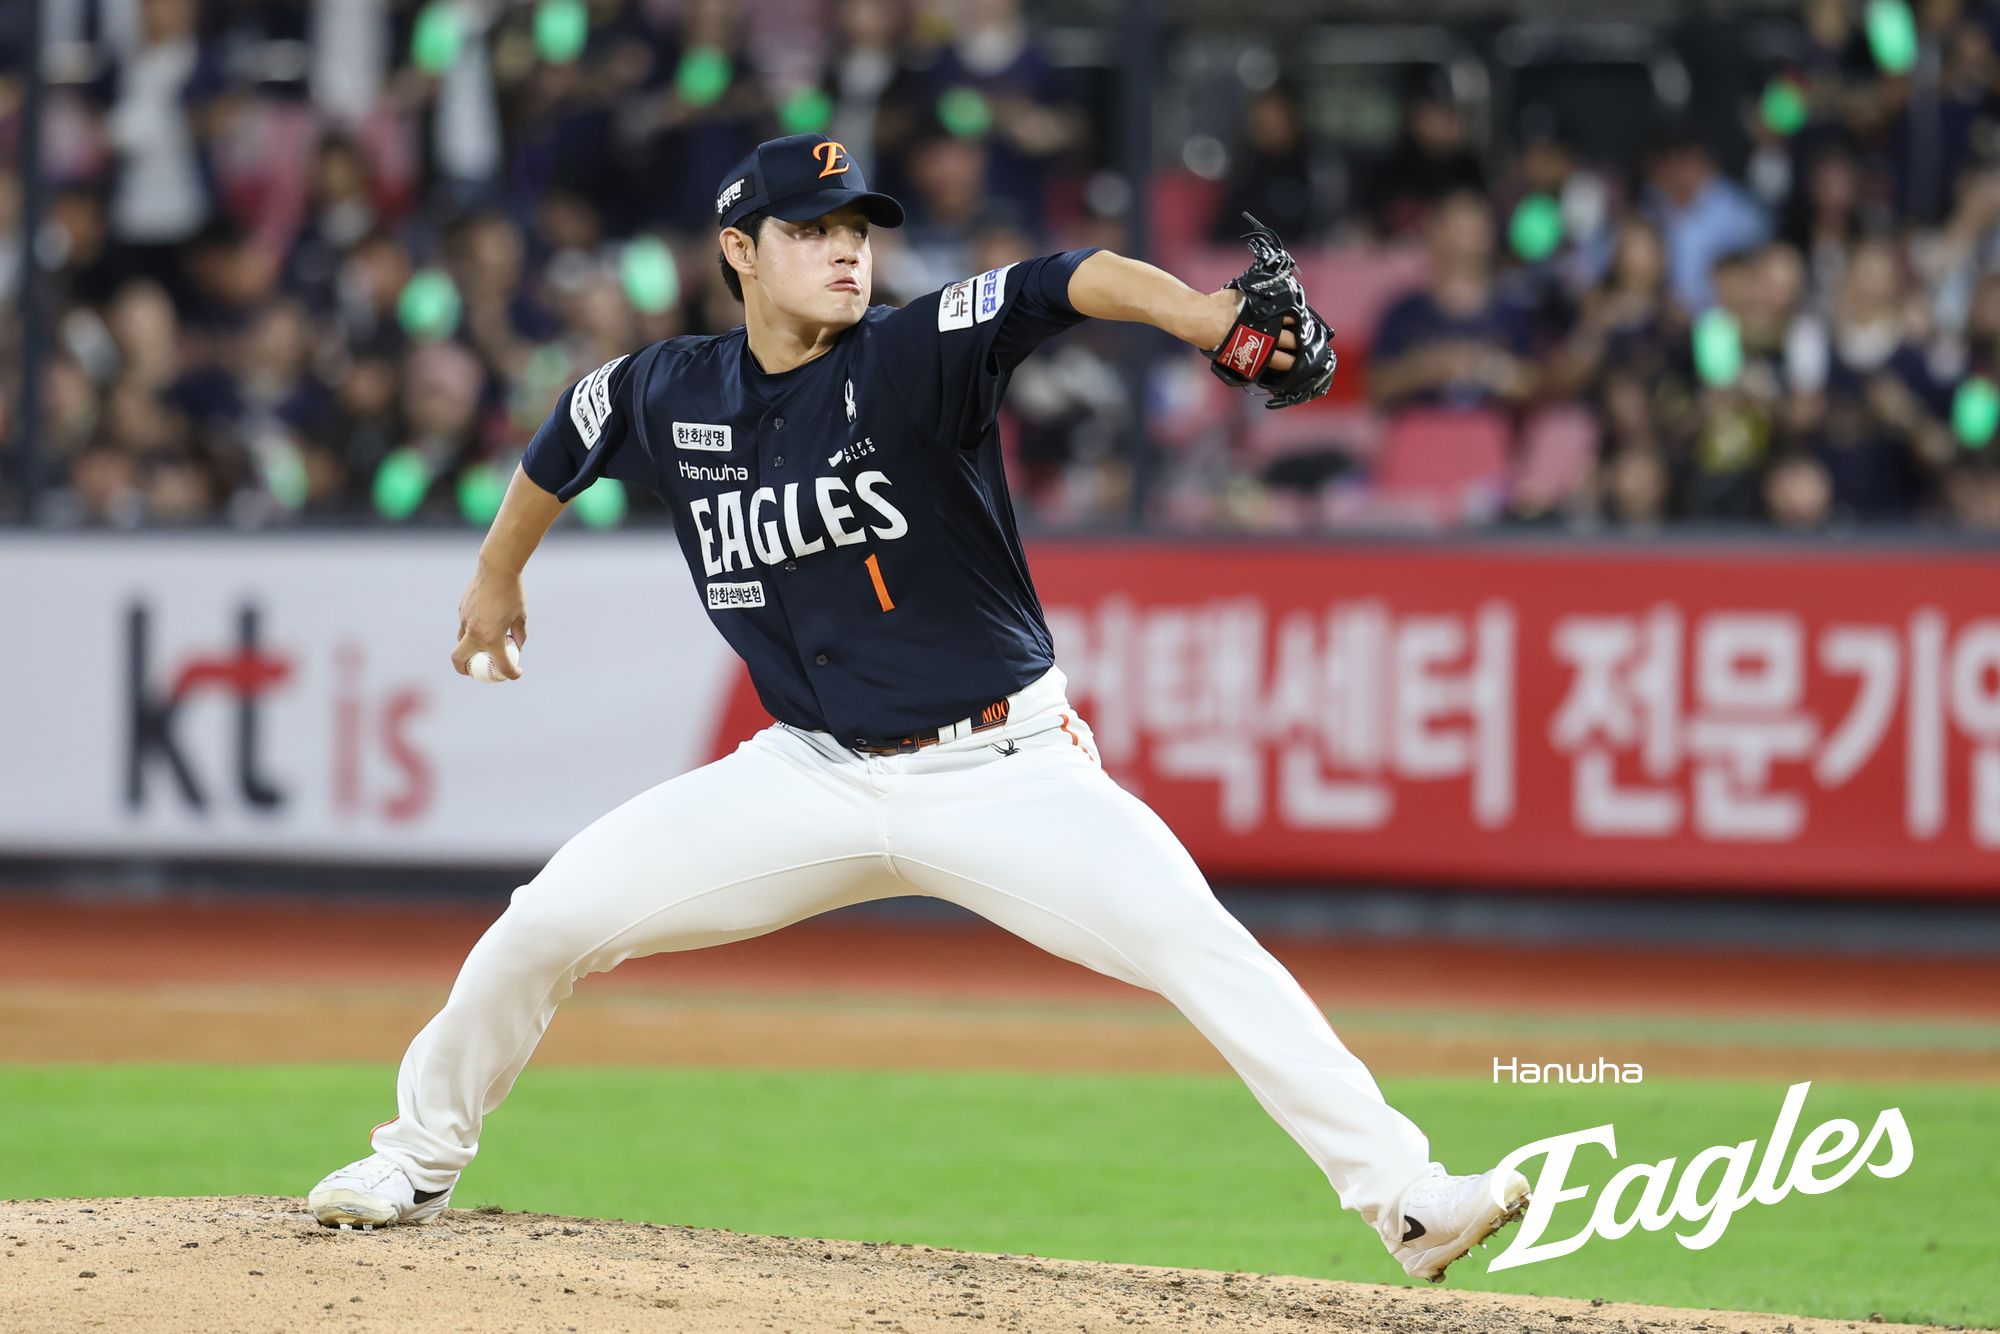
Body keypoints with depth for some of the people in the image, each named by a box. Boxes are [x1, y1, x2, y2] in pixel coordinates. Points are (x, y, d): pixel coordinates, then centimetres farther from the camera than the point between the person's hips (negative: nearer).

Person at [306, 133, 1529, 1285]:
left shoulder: (914, 359, -15)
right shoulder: (665, 395, -2)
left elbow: (1064, 287, -32)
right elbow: (559, 452, 21)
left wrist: (1215, 321, -51)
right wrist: (497, 578, 36)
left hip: (1005, 770, -3)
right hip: (814, 780, 3)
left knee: (1201, 948, -22)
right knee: (550, 921, -3)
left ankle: (1406, 1198, -21)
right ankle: (420, 1162, 21)